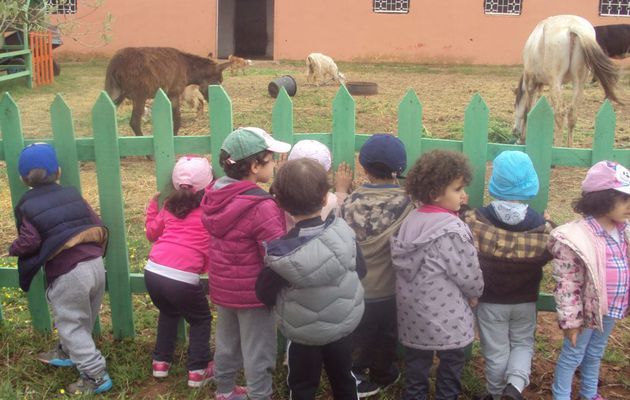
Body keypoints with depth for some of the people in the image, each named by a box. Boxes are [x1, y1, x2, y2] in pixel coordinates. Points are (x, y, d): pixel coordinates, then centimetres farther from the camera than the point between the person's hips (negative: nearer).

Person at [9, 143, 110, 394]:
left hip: (67, 273, -6)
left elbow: (29, 242, -12)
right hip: (95, 264, 6)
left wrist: (13, 249, 8)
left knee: (72, 325, 7)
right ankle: (67, 353, 47)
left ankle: (96, 376, 4)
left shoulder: (26, 207, 0)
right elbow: (97, 226, 11)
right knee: (84, 320, 24)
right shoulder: (72, 194, 13)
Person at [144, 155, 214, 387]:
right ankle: (198, 371, 16)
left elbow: (152, 233, 27)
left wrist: (152, 209, 38)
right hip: (183, 278, -5)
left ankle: (161, 362, 35)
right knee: (201, 320, 20)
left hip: (153, 271, 5)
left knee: (168, 313, 33)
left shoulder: (170, 206, 15)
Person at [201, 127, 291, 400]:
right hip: (253, 290, -8)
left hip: (222, 286, 8)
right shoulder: (261, 207, -28)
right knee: (258, 352, 10)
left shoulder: (214, 194, -4)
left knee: (226, 342, 26)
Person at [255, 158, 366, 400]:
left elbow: (265, 295, -13)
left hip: (302, 334, -2)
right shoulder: (344, 232, -20)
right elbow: (360, 271, -3)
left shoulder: (280, 253, -27)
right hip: (343, 325, 3)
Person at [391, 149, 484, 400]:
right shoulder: (452, 230, -22)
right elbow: (468, 274, -16)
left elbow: (405, 264, 5)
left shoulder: (411, 220, -1)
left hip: (414, 313, 6)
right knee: (450, 365, 15)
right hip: (446, 317, -6)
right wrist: (475, 294, 6)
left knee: (417, 364, 19)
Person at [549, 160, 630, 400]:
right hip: (587, 309, -7)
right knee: (573, 356, 11)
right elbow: (567, 284, -21)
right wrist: (570, 320, -18)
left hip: (610, 309, 7)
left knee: (595, 353, 27)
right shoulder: (577, 237, -25)